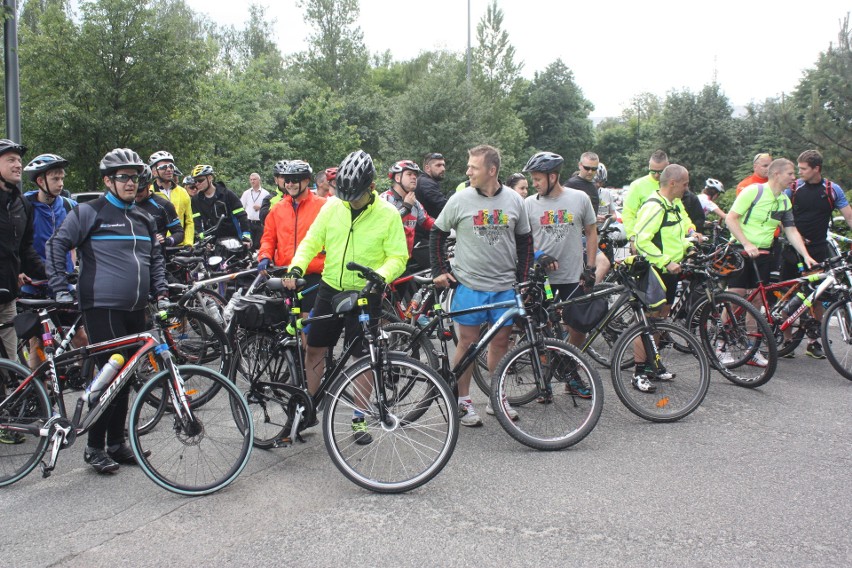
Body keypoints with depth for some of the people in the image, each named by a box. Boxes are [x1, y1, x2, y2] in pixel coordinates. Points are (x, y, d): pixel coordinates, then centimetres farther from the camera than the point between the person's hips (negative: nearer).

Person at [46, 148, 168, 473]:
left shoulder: (144, 219, 16)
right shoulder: (88, 212, -3)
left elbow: (156, 258, 22)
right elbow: (57, 245, -4)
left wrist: (160, 291, 9)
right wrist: (60, 289, -10)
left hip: (135, 311, 6)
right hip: (102, 308, -6)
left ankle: (116, 442, 23)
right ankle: (95, 447, 5)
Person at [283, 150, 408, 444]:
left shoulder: (388, 214, -10)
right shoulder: (333, 206, -2)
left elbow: (398, 257, -10)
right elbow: (311, 241, 1)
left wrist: (380, 276, -30)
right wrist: (296, 267, -16)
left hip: (365, 295, -3)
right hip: (330, 289, 3)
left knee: (363, 358, 3)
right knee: (314, 349, 9)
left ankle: (359, 418, 19)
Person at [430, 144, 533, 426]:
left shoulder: (514, 200, 3)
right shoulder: (460, 199, -3)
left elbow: (525, 241, 12)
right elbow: (437, 235, 6)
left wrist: (522, 278, 6)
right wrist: (440, 271, 0)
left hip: (504, 286, 2)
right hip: (469, 284, -2)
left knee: (500, 342, 9)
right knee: (468, 341, 2)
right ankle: (464, 400, 15)